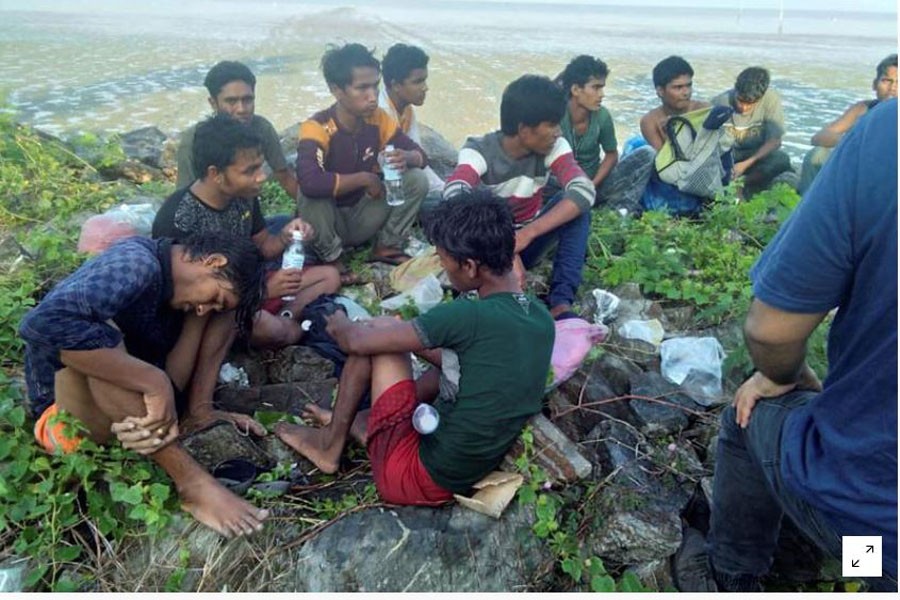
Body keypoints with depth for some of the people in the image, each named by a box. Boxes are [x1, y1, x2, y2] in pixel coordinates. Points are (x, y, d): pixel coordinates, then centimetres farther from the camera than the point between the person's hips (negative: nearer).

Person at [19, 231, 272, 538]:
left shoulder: (170, 287, 2)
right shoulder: (135, 265, -24)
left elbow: (172, 375, -7)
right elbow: (44, 322, -42)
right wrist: (155, 382, -41)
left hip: (125, 417, 7)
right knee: (104, 335, -39)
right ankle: (192, 482, -36)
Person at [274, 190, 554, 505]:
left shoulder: (470, 316, -25)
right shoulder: (543, 320, -3)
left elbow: (358, 342, -14)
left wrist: (340, 325, 8)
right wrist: (415, 343, 18)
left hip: (421, 475, -7)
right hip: (471, 476, 7)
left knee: (379, 330, -1)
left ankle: (331, 444, 17)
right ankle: (354, 423, 35)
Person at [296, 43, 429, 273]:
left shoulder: (378, 119, -8)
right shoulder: (316, 127, -25)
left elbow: (421, 155, -2)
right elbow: (309, 183, -43)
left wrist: (405, 158, -28)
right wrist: (365, 178, -31)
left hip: (363, 219, 4)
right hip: (328, 223, -4)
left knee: (417, 179, -13)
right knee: (312, 194, -36)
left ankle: (387, 246, 3)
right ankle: (332, 259, -10)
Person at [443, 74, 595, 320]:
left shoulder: (554, 147, -14)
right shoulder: (479, 151, -23)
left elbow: (584, 190, -32)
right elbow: (455, 196, -44)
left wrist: (528, 233, -45)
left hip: (528, 242, 3)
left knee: (574, 202, -24)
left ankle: (561, 302, -32)